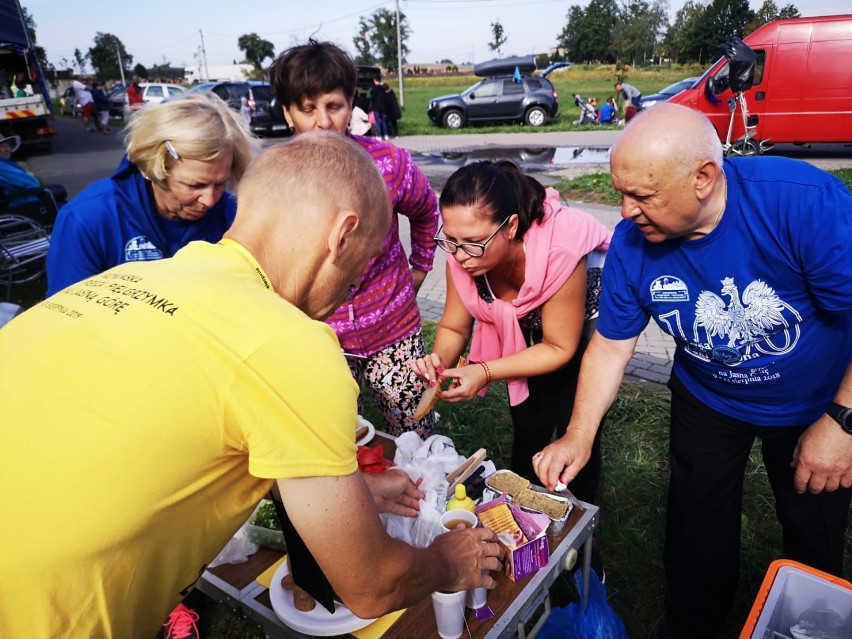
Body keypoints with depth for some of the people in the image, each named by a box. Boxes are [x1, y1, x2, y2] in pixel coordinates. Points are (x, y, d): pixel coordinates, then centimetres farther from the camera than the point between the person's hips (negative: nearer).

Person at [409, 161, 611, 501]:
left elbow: (560, 348, -27)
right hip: (525, 332, 4)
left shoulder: (560, 252, -40)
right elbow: (454, 327, -13)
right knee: (528, 429, 5)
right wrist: (439, 359, -36)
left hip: (585, 330, -3)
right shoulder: (461, 253, -26)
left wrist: (485, 372, -36)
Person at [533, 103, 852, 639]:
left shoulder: (806, 202, -34)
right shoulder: (631, 243, -22)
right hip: (709, 402, 2)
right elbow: (611, 344, -12)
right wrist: (579, 436, -19)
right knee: (697, 537, 14)